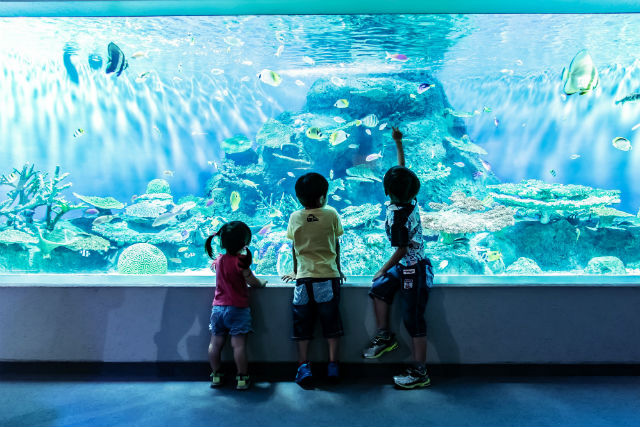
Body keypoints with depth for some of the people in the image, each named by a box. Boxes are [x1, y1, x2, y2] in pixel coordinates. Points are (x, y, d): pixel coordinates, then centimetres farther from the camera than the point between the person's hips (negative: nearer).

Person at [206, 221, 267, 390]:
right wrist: (262, 283, 12)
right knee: (239, 344, -4)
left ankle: (216, 375, 19)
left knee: (215, 343, 11)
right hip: (238, 308, -6)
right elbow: (252, 281, -9)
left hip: (218, 307, 6)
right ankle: (242, 378, 0)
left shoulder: (218, 260, 6)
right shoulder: (239, 261, -14)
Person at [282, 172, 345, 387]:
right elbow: (336, 246, 8)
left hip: (304, 277, 1)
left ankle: (304, 367, 4)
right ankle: (333, 365, 10)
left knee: (302, 323, 7)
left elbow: (294, 248, 11)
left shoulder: (295, 217, 3)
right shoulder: (331, 215, 0)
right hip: (328, 276, -1)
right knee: (331, 321, 7)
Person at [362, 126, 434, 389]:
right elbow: (403, 169, 15)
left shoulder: (397, 215, -23)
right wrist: (398, 143, 22)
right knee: (378, 289, 12)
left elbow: (401, 250, -20)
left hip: (413, 270, -9)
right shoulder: (410, 200, 0)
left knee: (414, 321, -4)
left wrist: (383, 270, -8)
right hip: (405, 268, 9)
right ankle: (385, 337, 20)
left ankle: (419, 373, 4)